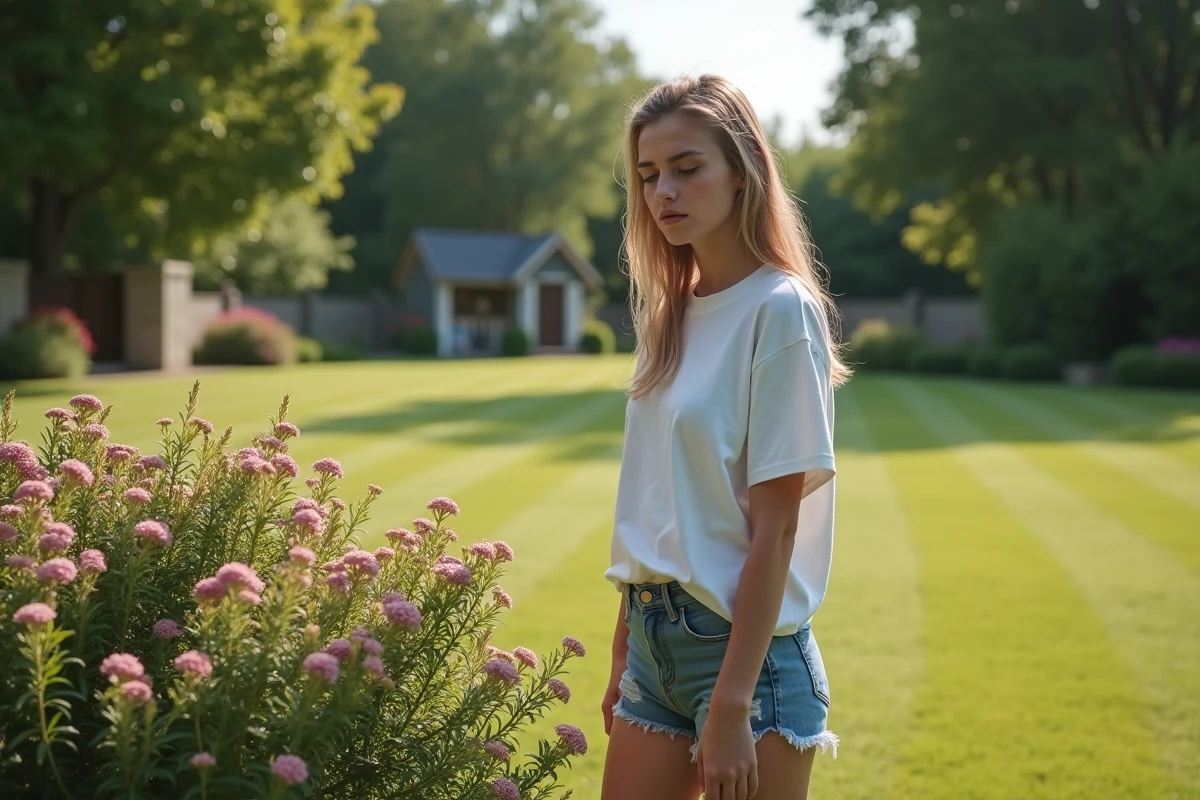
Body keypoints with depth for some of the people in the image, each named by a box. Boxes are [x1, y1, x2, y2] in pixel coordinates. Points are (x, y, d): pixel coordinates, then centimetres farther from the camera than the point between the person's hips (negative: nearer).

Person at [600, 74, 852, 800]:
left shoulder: (780, 310, -12)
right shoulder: (672, 315, 9)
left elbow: (774, 528, -15)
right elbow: (656, 504, 11)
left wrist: (731, 706, -17)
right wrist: (623, 656, 12)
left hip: (748, 646, -6)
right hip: (655, 639, 7)